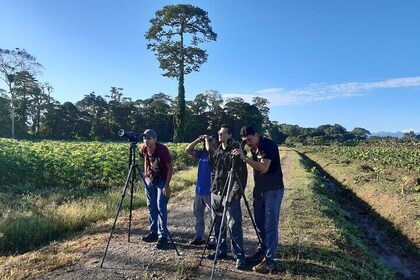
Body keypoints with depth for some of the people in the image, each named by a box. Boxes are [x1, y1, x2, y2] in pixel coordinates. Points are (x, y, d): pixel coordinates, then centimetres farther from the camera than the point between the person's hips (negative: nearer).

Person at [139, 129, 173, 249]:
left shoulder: (162, 149, -24)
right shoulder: (144, 149, -9)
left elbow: (170, 168, -18)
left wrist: (167, 185, -22)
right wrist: (146, 174, 9)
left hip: (162, 181, -5)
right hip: (150, 179, 5)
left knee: (161, 207, -9)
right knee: (151, 207, 9)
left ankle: (163, 236, -3)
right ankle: (153, 232, 22)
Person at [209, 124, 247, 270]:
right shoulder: (217, 152, 13)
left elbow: (242, 174, -12)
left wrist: (237, 191, -19)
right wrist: (214, 186, 13)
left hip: (230, 194, -7)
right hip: (216, 193, 7)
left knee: (234, 225, -7)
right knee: (217, 224, 13)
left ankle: (239, 256, 4)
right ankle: (221, 250, 27)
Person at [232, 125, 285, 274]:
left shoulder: (268, 145, -18)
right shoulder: (254, 148, 8)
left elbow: (264, 168, -29)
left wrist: (245, 158, -32)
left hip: (273, 190, -8)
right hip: (259, 189, 8)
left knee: (270, 225, -4)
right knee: (260, 223, 15)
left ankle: (269, 260, 4)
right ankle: (262, 251, 30)